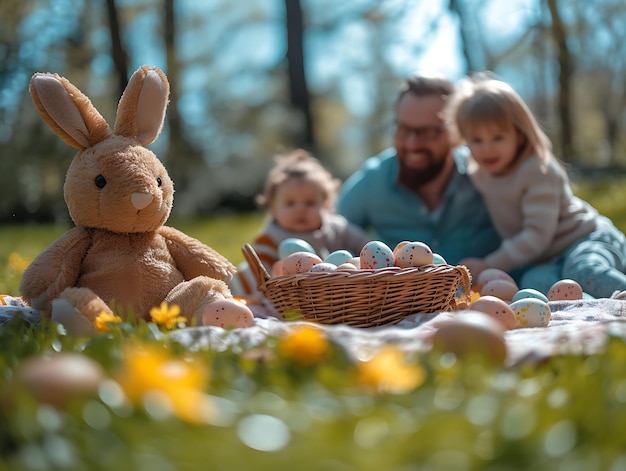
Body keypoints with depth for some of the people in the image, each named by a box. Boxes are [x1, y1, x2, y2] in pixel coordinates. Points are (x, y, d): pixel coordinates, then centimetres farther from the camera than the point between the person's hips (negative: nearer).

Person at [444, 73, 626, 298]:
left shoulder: (539, 171, -19)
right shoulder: (478, 173, 5)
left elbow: (538, 233, -24)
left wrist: (489, 265, -25)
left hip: (588, 239, -6)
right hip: (549, 260, 6)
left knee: (584, 271, -40)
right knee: (534, 282, -30)